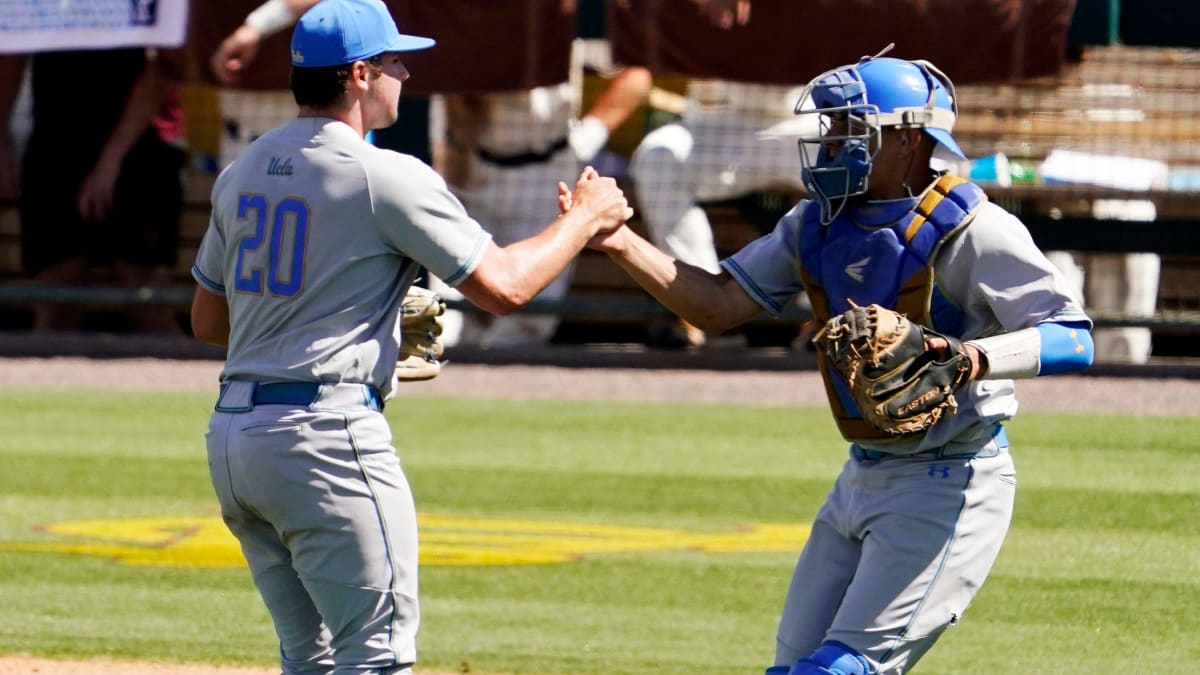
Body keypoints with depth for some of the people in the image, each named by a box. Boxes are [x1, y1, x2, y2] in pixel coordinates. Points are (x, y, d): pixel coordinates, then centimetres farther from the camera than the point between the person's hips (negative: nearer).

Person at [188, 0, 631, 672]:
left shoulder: (243, 172, 13)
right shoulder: (386, 177, -10)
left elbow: (207, 320, 21)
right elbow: (504, 285, -10)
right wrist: (585, 219, 7)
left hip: (232, 434, 8)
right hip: (326, 435, -8)